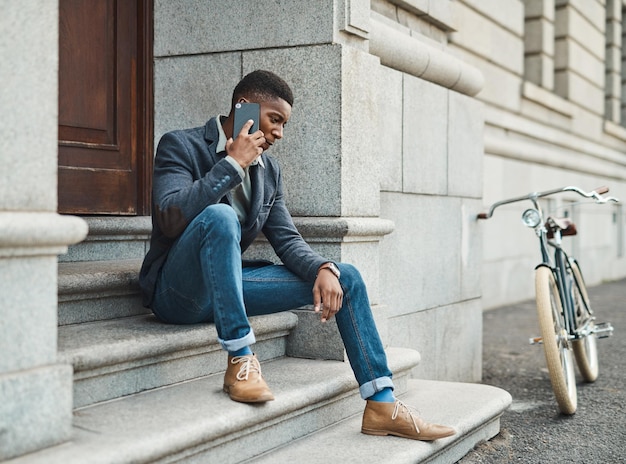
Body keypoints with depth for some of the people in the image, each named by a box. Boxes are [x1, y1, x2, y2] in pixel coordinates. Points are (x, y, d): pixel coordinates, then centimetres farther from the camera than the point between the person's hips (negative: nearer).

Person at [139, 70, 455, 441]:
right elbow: (171, 218, -25)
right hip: (177, 292, -6)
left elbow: (287, 239, 5)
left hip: (228, 284, 7)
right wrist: (232, 164, -22)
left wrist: (323, 268, -16)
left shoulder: (269, 169, 10)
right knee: (220, 215, -37)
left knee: (345, 277, -4)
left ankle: (382, 406, -5)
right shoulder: (181, 145, -9)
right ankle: (241, 359, -30)